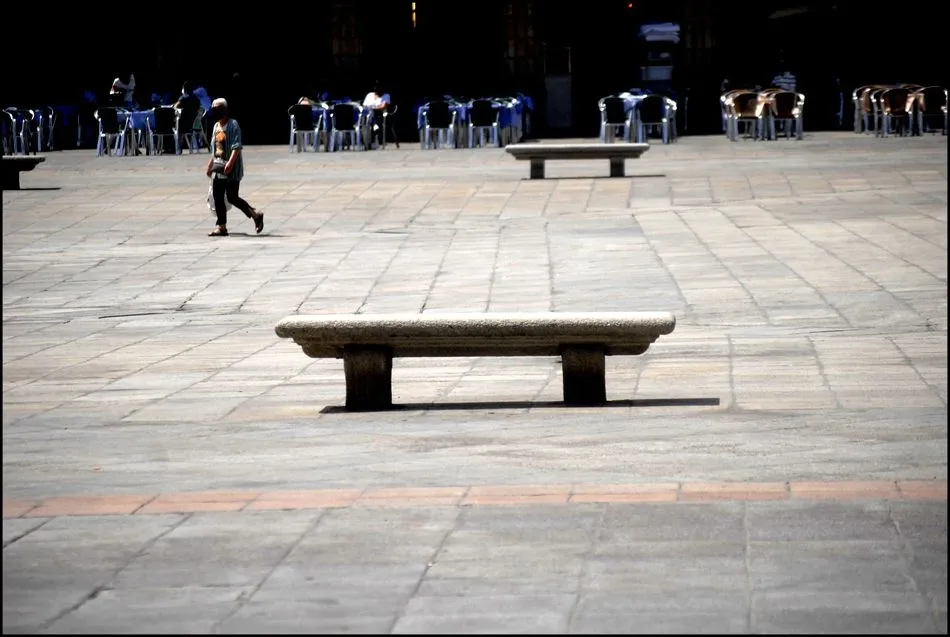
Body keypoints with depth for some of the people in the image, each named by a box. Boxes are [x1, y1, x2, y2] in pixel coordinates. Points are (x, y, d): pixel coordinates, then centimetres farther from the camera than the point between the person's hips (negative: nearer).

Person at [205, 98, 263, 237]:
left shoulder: (233, 125, -11)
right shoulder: (217, 126, 14)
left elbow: (237, 147, -19)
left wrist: (230, 162, -29)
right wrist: (210, 165, 21)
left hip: (231, 168, -8)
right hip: (218, 167, 8)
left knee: (232, 197, -9)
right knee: (218, 197, 3)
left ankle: (256, 215, 8)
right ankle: (221, 226, 8)